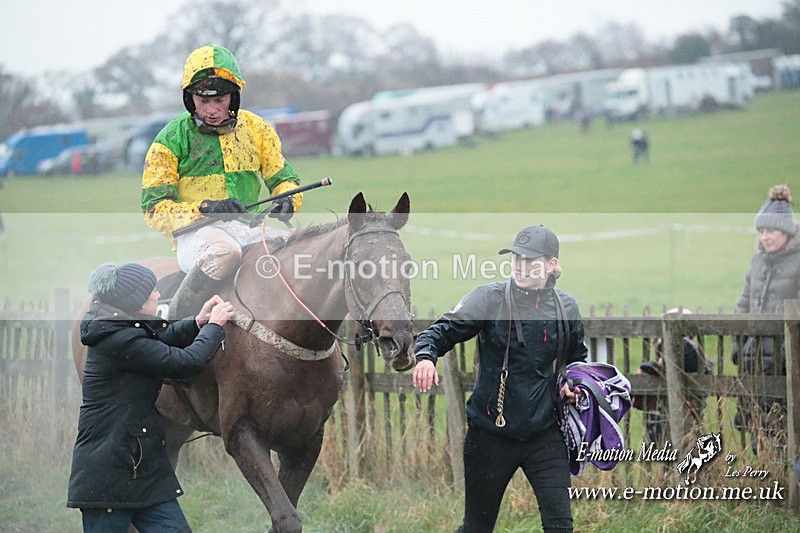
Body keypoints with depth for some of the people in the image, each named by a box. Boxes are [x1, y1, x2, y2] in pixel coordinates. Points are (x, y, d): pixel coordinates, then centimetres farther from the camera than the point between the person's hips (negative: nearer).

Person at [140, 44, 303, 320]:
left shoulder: (255, 129, 14)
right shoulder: (172, 140, 2)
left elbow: (284, 179, 19)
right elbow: (155, 209, -3)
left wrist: (288, 201, -7)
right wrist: (203, 209, -21)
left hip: (250, 230, 4)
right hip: (197, 233, -4)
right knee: (224, 250, -40)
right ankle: (175, 322, -26)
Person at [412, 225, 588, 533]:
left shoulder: (566, 308, 4)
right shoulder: (490, 299, -7)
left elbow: (577, 358, 22)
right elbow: (443, 331, -15)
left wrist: (572, 386, 2)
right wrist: (425, 356, -37)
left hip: (544, 434, 2)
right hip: (490, 434, -2)